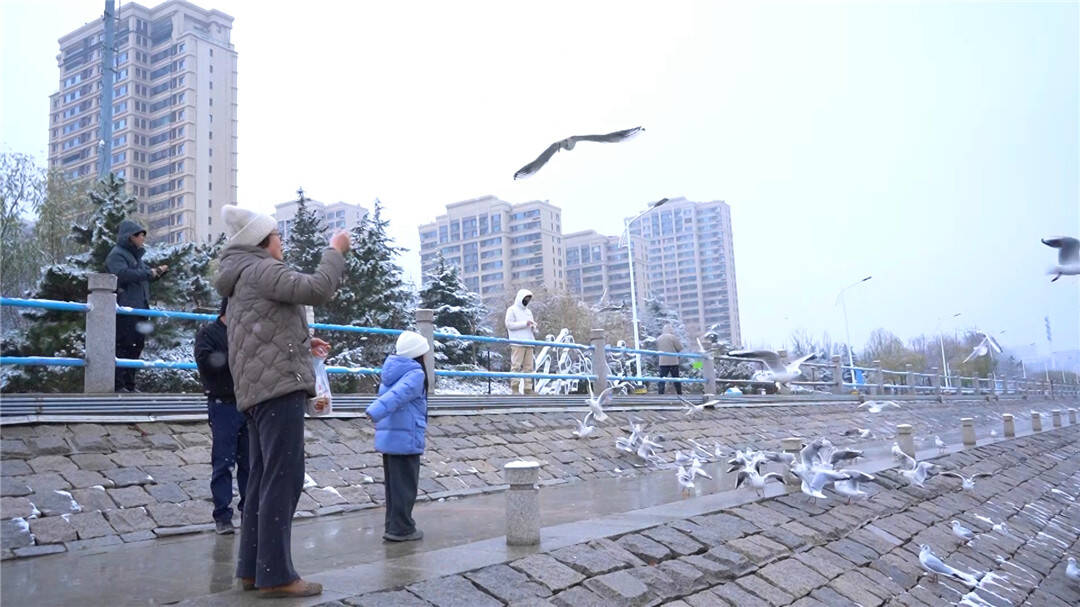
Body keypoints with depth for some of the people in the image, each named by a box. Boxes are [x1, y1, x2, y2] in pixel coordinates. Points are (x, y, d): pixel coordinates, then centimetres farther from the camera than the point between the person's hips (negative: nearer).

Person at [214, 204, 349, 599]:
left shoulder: (242, 279, 26)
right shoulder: (260, 269, -7)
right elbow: (316, 290, -18)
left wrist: (302, 345, 25)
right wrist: (336, 250, -5)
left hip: (258, 389, 11)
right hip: (279, 386, -11)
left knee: (262, 481, 10)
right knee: (282, 480, -11)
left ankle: (252, 568, 13)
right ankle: (275, 574, -10)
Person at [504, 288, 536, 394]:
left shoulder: (528, 311, 25)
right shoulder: (512, 310, 3)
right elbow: (509, 324, -8)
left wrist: (533, 326, 2)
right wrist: (525, 323, -13)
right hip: (517, 343, -7)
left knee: (528, 366, 2)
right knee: (516, 365, -10)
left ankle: (528, 388, 2)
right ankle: (514, 388, -9)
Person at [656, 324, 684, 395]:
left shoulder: (658, 338, 8)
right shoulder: (672, 337, -8)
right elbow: (680, 348, -5)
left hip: (662, 362, 3)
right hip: (673, 362, -3)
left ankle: (660, 394, -10)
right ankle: (679, 393, 15)